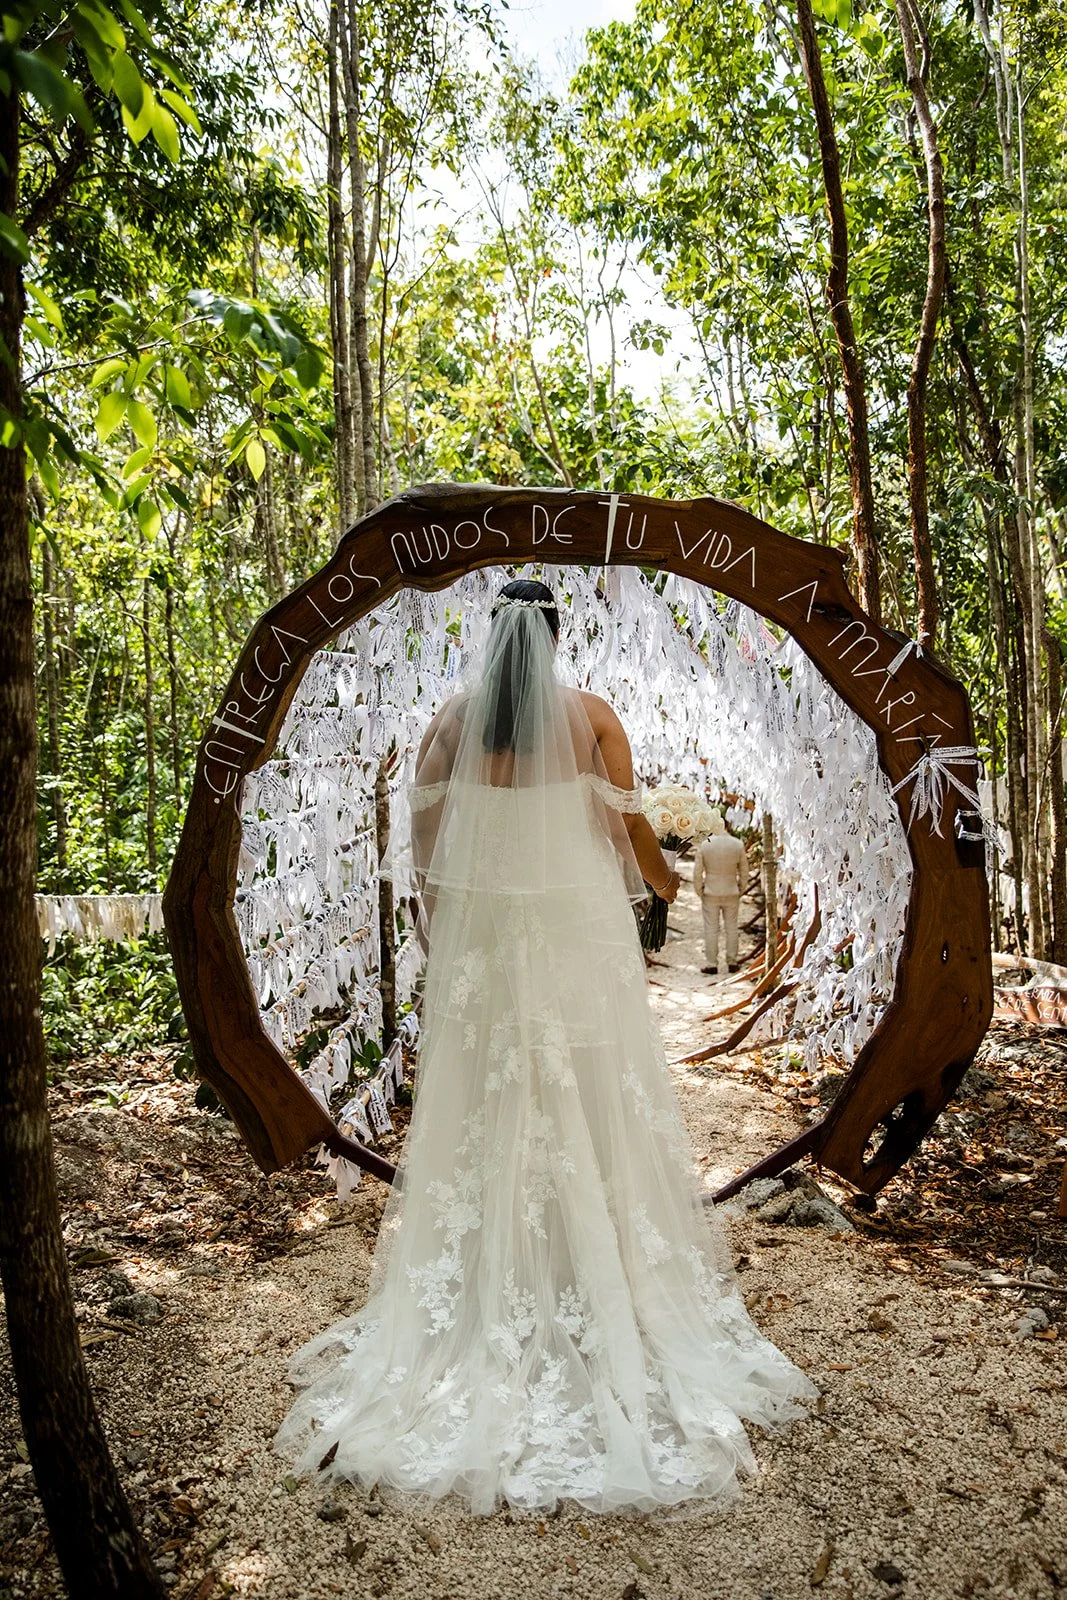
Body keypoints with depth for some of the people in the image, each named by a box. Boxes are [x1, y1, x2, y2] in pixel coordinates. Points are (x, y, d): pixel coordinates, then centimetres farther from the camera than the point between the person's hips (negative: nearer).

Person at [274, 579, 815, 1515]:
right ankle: (603, 1290, 17)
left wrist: (444, 938, 13)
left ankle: (483, 1306, 21)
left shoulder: (453, 721, 2)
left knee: (483, 1113, 10)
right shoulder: (592, 717, -3)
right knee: (592, 1112, 7)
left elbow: (425, 847, 2)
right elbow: (629, 830, -1)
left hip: (479, 936, 2)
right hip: (578, 928, -2)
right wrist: (663, 880, 19)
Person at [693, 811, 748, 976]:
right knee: (731, 928, 10)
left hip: (711, 894, -1)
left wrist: (699, 892, 8)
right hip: (731, 893, 1)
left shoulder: (704, 846, -10)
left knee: (711, 929, 5)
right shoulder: (737, 844, -6)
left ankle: (712, 964, 6)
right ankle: (732, 963, 15)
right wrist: (741, 889, 15)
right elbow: (744, 871, 2)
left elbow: (697, 873, -6)